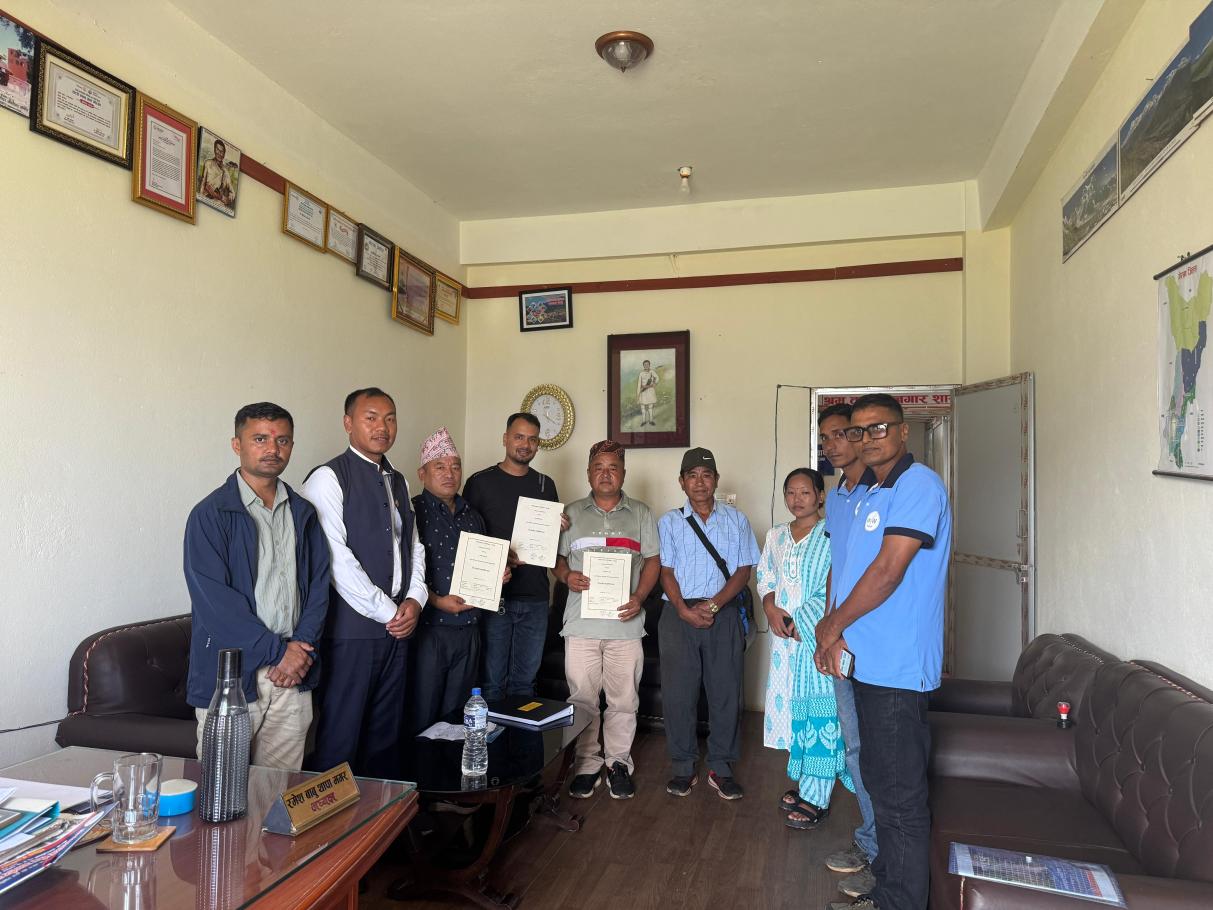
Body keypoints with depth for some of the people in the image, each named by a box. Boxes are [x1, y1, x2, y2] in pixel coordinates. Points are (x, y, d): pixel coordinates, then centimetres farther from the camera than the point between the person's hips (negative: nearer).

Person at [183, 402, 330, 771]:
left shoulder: (303, 513, 12)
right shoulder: (210, 514, -4)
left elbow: (318, 585, 10)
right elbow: (212, 598, -12)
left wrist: (302, 647, -5)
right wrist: (277, 650, -13)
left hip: (294, 673, 4)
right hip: (229, 675, -4)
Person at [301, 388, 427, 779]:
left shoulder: (398, 482, 15)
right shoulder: (328, 478, -9)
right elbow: (336, 559, -16)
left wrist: (415, 599, 2)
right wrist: (386, 612, -13)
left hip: (397, 626, 7)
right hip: (352, 628, -7)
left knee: (386, 732, 16)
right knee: (341, 735, 1)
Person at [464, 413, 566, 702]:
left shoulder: (546, 485, 12)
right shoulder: (480, 482, -1)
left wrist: (559, 527, -2)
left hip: (535, 597, 4)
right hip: (494, 595, -3)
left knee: (525, 679, 12)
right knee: (492, 680, 1)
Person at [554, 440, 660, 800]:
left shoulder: (640, 514, 8)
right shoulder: (572, 514, 9)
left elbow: (652, 561, 8)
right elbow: (557, 558, 12)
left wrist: (639, 598, -6)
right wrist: (566, 576, -11)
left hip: (625, 622, 0)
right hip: (581, 622, 0)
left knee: (623, 699, 5)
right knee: (582, 698, 5)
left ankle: (619, 762, 22)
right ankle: (587, 762, 21)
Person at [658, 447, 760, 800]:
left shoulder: (736, 520, 8)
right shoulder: (669, 522, 9)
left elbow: (743, 570, 2)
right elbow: (666, 571, 4)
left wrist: (713, 605, -10)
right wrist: (683, 609, -12)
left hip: (723, 614, 0)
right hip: (679, 614, 0)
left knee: (725, 691, 2)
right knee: (678, 691, 1)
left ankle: (721, 767, 16)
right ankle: (683, 767, 15)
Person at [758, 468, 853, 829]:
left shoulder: (832, 535, -7)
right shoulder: (776, 535, 13)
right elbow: (765, 577, 15)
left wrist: (801, 620, -16)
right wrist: (771, 609, -3)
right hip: (785, 636, 6)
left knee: (820, 711, -4)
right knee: (792, 706, 12)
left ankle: (816, 798, 2)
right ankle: (802, 781, 26)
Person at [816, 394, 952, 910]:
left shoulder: (918, 486, -15)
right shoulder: (870, 493, 14)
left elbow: (887, 572, -20)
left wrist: (833, 626, -10)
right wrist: (836, 634, 1)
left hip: (897, 667, -10)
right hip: (868, 661, 10)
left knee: (901, 798, 2)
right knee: (879, 781, 21)